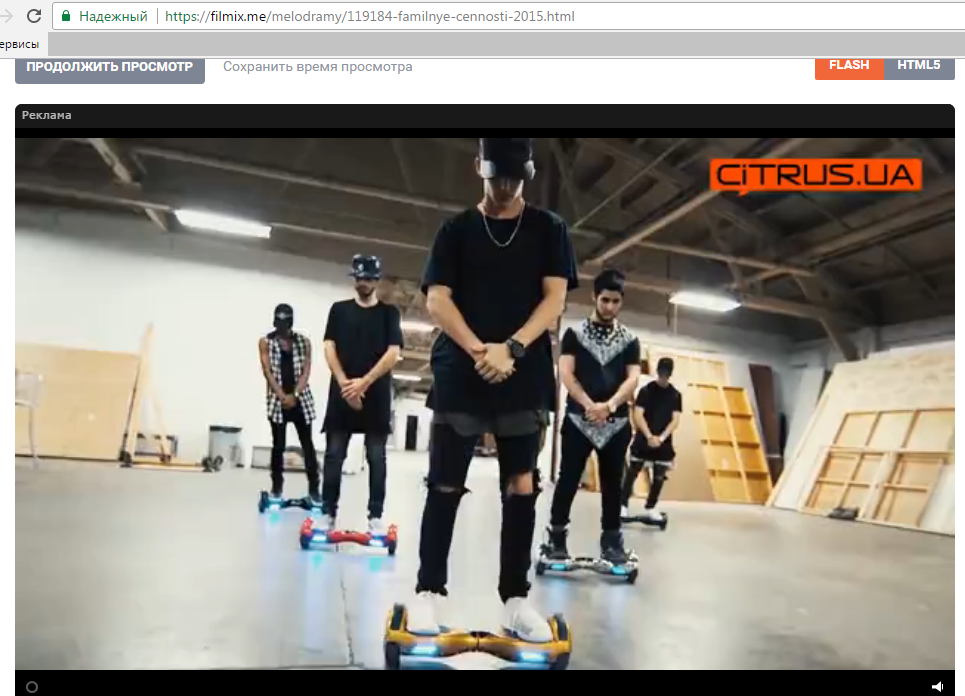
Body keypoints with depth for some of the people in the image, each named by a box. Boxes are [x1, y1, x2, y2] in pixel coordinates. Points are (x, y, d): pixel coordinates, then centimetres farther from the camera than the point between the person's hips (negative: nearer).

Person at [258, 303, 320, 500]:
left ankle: (314, 488, 5)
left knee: (307, 444, 1)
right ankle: (277, 487, 16)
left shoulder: (304, 342, 6)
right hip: (277, 400, -1)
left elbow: (306, 370, 0)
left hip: (301, 399, 1)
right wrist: (282, 396, -13)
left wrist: (294, 395, -12)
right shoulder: (265, 342, 3)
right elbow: (267, 371, -4)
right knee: (278, 445, 5)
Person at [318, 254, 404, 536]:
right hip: (342, 392, 1)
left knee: (376, 457, 1)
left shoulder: (389, 312, 6)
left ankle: (375, 516, 8)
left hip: (377, 394, -1)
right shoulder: (339, 309, 11)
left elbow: (393, 353, -4)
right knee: (334, 455, 3)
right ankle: (328, 512, 12)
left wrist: (364, 382, -13)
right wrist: (344, 383, -11)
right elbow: (329, 348, 3)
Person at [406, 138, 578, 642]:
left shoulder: (548, 229, 11)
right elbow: (437, 300, 0)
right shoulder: (455, 230, 10)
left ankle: (515, 600, 11)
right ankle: (429, 592, 14)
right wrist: (478, 350, -15)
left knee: (521, 485, 1)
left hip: (525, 375, 1)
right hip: (459, 372, 0)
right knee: (445, 484, 2)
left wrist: (512, 348, -14)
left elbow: (554, 298, 1)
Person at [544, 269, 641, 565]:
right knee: (568, 479, 0)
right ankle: (556, 537, 10)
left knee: (613, 482, 8)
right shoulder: (574, 334, 4)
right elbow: (566, 373, -5)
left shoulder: (629, 340, 9)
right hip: (578, 419, -2)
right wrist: (589, 405, -19)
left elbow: (632, 379, -1)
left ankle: (612, 540, 18)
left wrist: (609, 406, -18)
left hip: (617, 423, 2)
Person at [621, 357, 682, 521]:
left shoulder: (675, 395, 3)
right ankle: (624, 505, 4)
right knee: (632, 472, -3)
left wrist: (661, 438, -15)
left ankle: (650, 508, 19)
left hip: (664, 442, 3)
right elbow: (637, 415, -11)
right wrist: (649, 436, -20)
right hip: (643, 439, -3)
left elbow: (675, 420, -2)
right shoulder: (646, 390, -5)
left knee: (659, 476, 6)